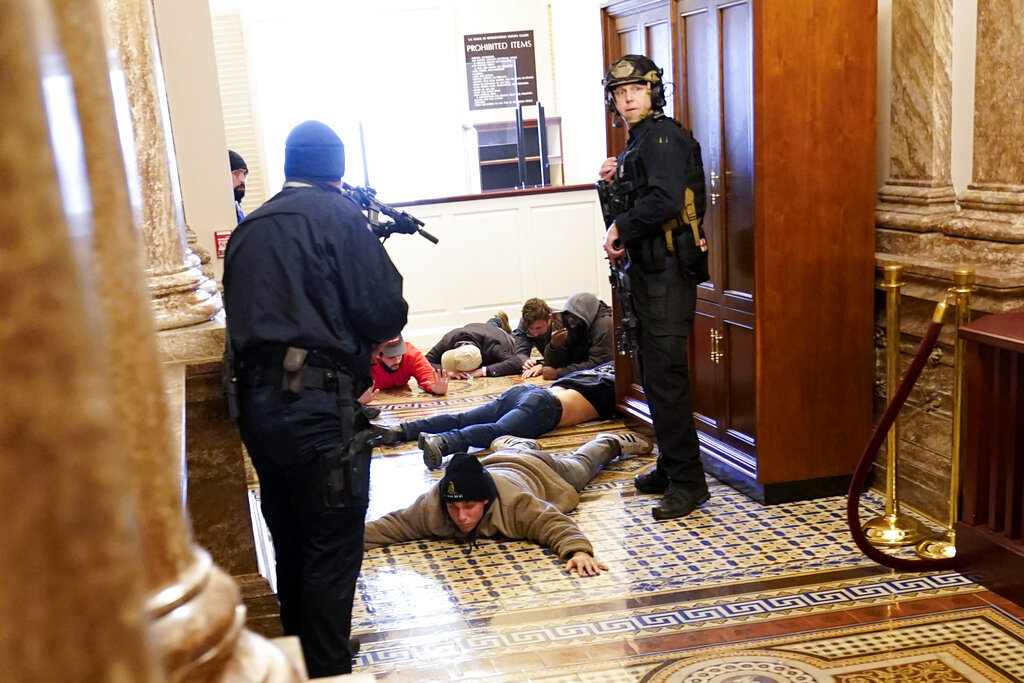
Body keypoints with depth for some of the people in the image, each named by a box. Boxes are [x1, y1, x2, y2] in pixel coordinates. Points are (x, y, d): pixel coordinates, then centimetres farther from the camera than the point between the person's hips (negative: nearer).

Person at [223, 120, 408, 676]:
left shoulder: (248, 227, 14)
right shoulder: (337, 214, -5)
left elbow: (244, 313, 15)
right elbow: (385, 310, -12)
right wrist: (374, 337, 10)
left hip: (256, 402, 7)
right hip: (317, 404, -7)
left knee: (290, 544, 20)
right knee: (333, 550, 4)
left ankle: (299, 664, 34)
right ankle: (329, 671, 12)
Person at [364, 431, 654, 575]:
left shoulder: (515, 502, -52)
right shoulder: (432, 505, -42)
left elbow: (556, 524, -53)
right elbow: (393, 525, -38)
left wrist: (578, 551, -72)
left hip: (539, 470, -2)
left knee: (578, 466, 31)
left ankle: (612, 443, 60)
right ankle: (514, 442, 75)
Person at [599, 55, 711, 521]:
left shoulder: (663, 136, -11)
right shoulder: (639, 141, 20)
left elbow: (665, 200, -25)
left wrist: (621, 229, -13)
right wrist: (617, 180, 7)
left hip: (668, 271, -11)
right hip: (649, 270, 11)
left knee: (665, 374, -11)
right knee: (654, 373, 14)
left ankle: (687, 481, -5)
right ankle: (670, 469, 25)